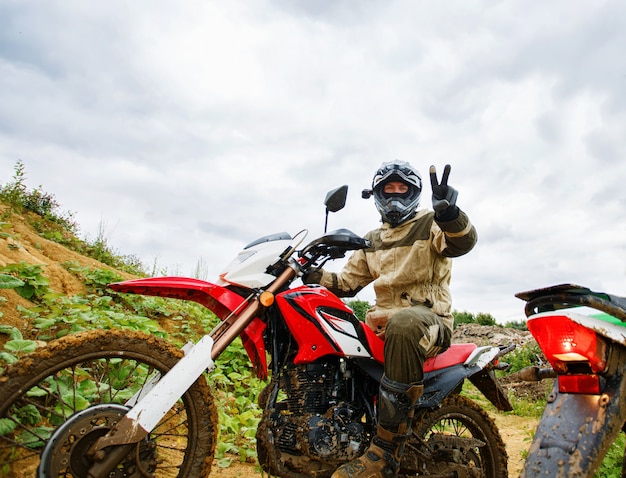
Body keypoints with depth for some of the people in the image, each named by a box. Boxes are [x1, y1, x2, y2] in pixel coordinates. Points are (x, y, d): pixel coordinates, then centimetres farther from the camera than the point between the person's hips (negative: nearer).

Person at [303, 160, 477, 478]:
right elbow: (347, 282, 18)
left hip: (429, 319, -6)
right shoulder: (372, 241, 20)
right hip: (381, 321, 6)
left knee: (404, 323, -40)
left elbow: (463, 241, -18)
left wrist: (449, 212, -41)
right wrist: (314, 274, 0)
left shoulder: (430, 224, 4)